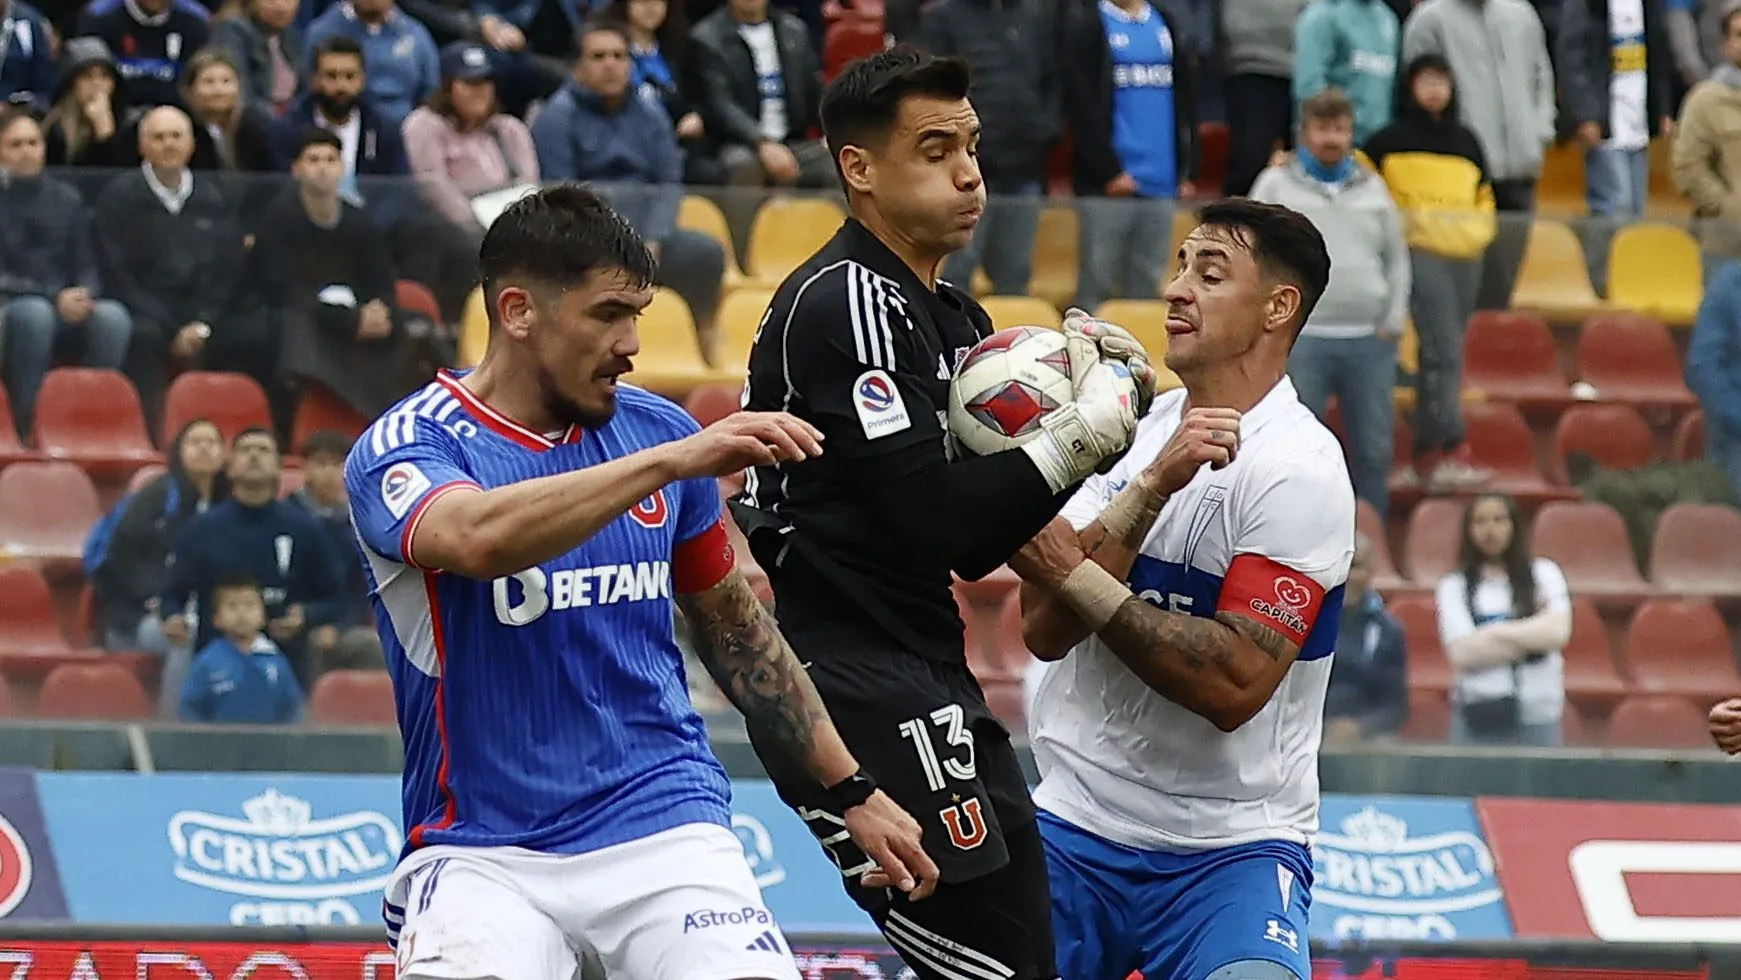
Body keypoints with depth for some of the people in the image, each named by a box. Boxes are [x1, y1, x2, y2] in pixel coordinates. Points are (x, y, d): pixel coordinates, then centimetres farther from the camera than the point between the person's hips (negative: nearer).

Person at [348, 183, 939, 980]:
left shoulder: (657, 430, 8)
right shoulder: (402, 448, -7)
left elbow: (736, 629, 21)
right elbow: (477, 539, -31)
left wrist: (851, 792, 22)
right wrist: (671, 463, -35)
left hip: (664, 825, 4)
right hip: (480, 848, -3)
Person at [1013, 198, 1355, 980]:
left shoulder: (1297, 469, -11)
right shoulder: (1134, 430, 6)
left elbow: (1235, 685, -21)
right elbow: (1045, 628, -7)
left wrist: (1074, 575, -20)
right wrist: (1153, 484, -18)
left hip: (1232, 848, -5)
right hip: (1075, 827, 5)